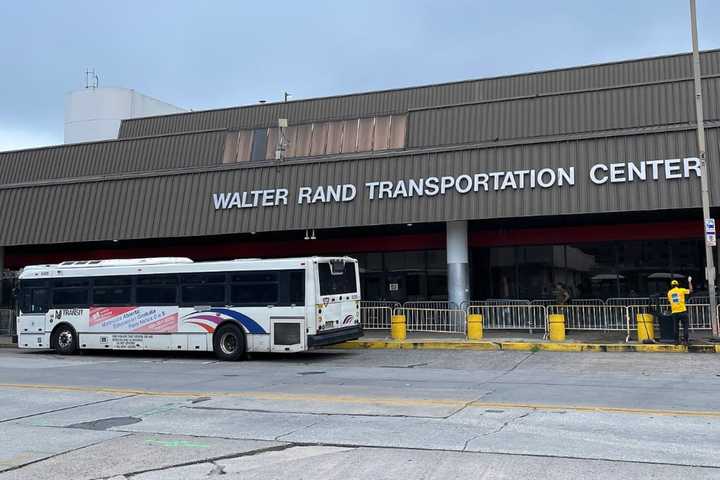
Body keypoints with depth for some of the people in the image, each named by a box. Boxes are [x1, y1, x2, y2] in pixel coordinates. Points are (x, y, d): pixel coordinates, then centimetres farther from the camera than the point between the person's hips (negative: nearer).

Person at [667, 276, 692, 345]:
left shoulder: (669, 292, 8)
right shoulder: (681, 290, -1)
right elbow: (690, 290, 9)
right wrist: (689, 282, 18)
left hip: (674, 312, 3)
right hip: (682, 311, -3)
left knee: (676, 327, 9)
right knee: (685, 326, 3)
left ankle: (676, 341, 9)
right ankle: (685, 340, -3)